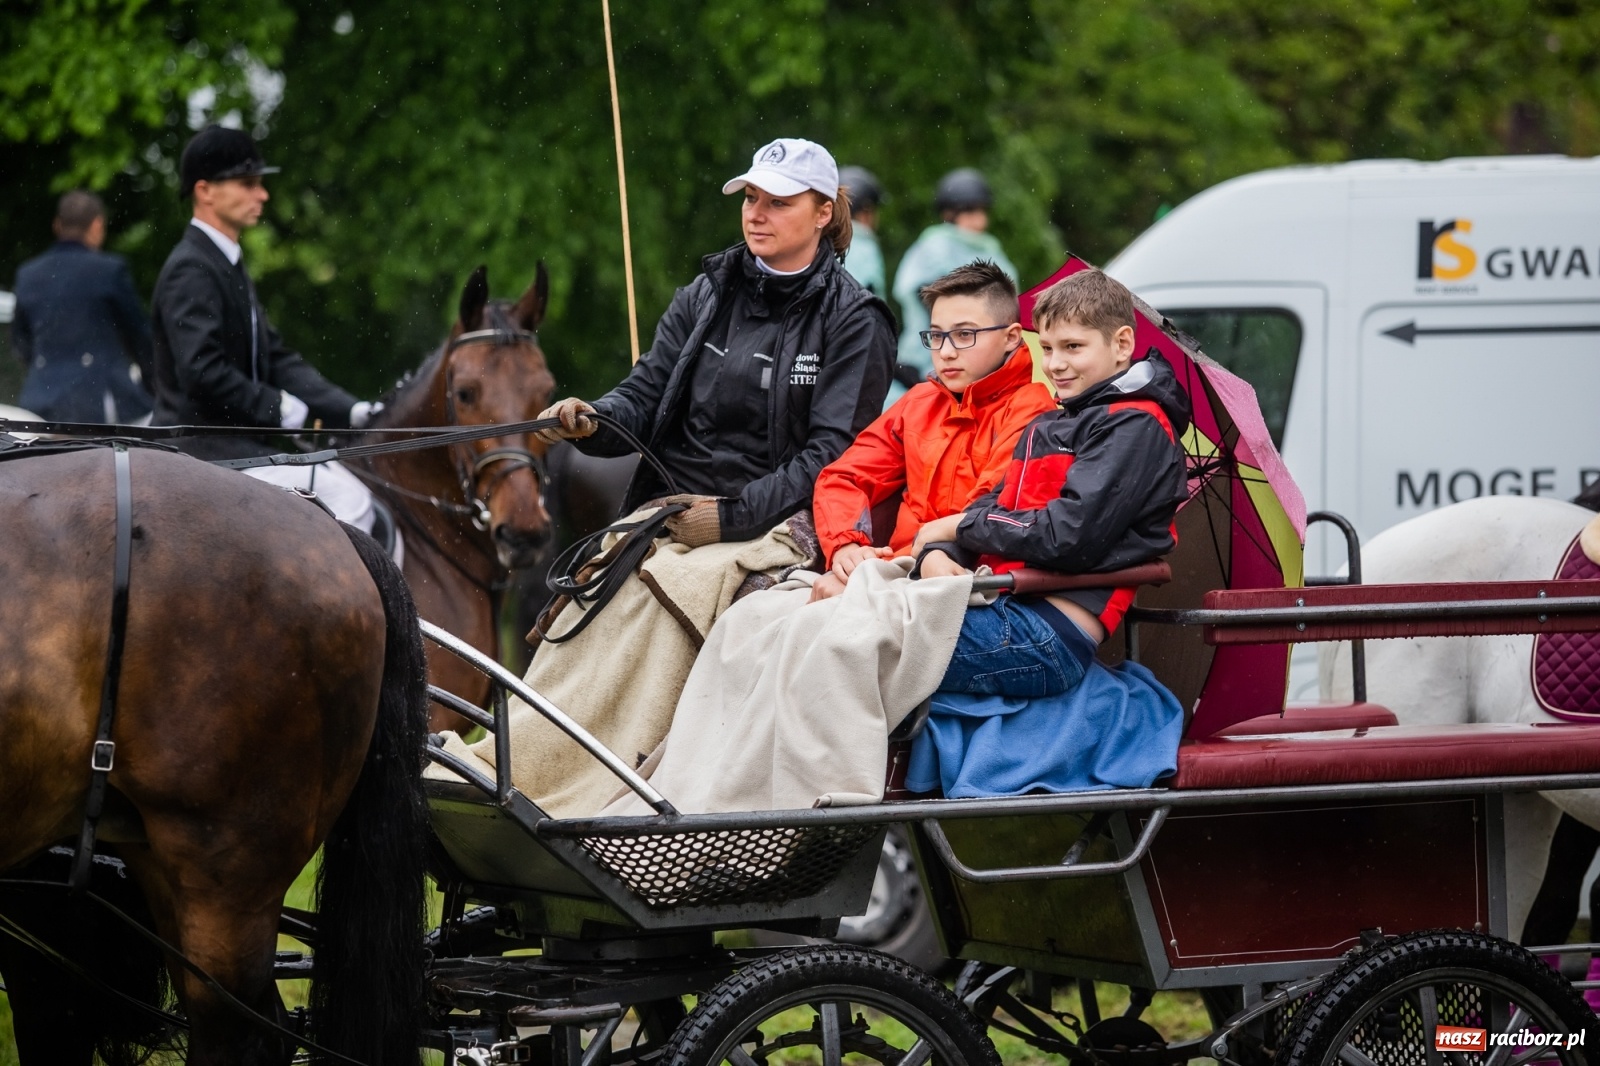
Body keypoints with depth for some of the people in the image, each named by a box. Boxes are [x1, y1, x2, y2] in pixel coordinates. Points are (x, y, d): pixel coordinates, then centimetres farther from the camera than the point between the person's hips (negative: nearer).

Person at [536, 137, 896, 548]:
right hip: (668, 514, 4)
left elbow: (831, 452, -8)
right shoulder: (705, 295, 14)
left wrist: (732, 516, -17)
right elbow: (645, 394, 12)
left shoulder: (855, 323, 0)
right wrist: (591, 420, -12)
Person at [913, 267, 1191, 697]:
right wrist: (937, 554, -5)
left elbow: (1068, 537, -13)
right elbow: (993, 506, 19)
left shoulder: (1134, 428, -2)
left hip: (1052, 637, -9)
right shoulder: (1049, 427, 28)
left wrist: (958, 526, -1)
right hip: (999, 605, 9)